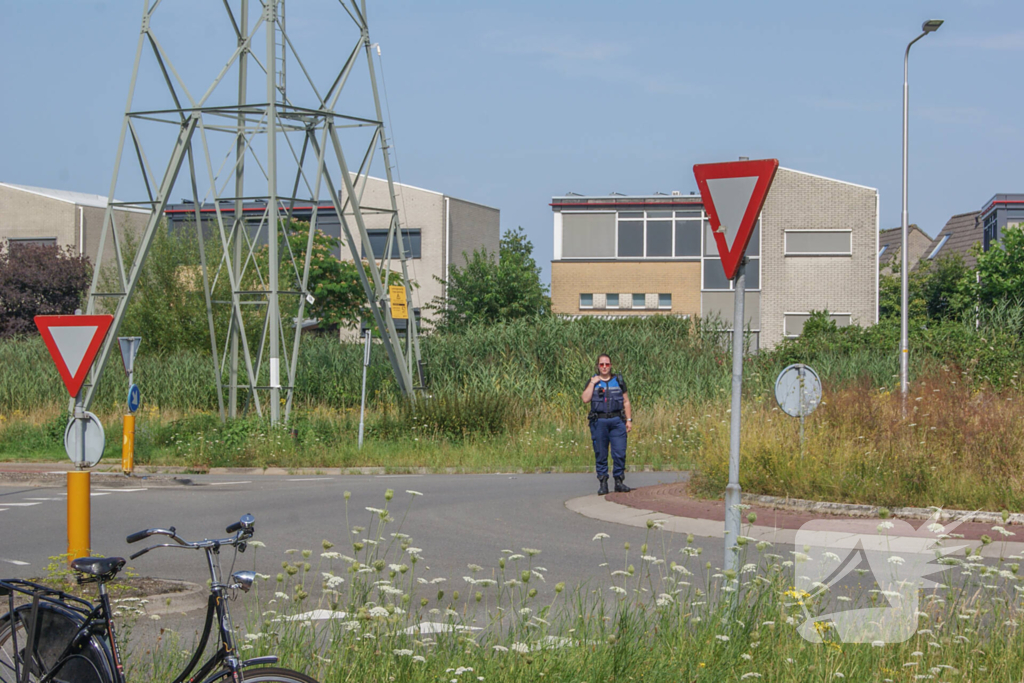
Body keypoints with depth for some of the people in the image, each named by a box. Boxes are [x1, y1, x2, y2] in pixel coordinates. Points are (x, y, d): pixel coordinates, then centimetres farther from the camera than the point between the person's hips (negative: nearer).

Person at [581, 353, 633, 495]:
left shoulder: (619, 381, 11)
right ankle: (603, 483, 7)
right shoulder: (593, 382, 8)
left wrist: (629, 420, 4)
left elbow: (626, 402, 12)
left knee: (620, 453, -6)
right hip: (599, 422, 0)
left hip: (617, 421, 0)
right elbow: (585, 399, -7)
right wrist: (592, 383, -8)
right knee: (600, 454, 1)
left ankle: (619, 482, 2)